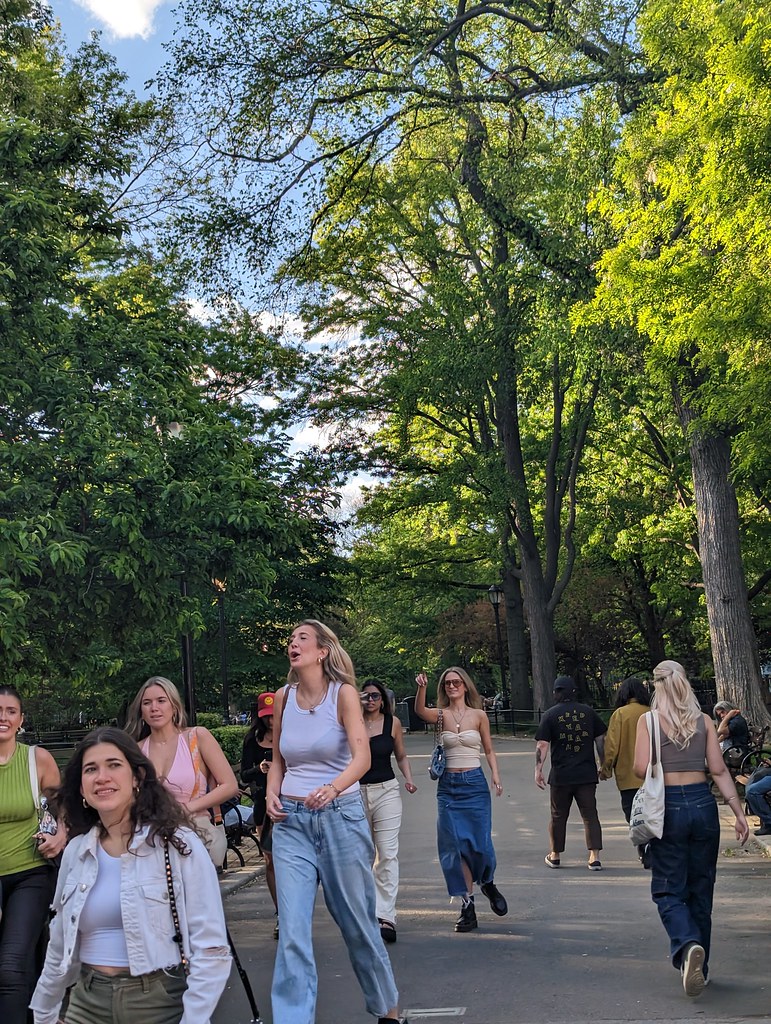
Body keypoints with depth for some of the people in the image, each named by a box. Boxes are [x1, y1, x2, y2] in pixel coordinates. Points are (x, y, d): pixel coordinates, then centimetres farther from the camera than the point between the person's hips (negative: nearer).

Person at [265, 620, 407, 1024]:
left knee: (357, 924, 9)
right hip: (291, 821, 3)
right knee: (293, 929, -6)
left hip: (341, 816, -3)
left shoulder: (343, 692, -8)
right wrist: (272, 793, -4)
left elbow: (362, 756, -20)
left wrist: (333, 788, -38)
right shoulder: (284, 696, 4)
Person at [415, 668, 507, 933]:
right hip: (449, 785, 1)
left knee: (480, 843, -2)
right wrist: (421, 688, -39)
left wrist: (496, 775, -9)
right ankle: (467, 905, 10)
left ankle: (488, 883, 30)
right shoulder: (441, 715, 2)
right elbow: (420, 710, -20)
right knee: (456, 846, 1)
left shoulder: (478, 715, 2)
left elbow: (489, 751, 7)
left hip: (475, 784, -1)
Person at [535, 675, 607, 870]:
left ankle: (555, 856, 23)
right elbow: (601, 740, 8)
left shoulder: (550, 715, -3)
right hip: (587, 774, 1)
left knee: (558, 816, 12)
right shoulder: (588, 712, 4)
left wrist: (538, 770, -4)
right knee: (590, 815, 4)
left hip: (561, 775, -1)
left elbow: (542, 745, -9)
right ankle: (594, 857, -3)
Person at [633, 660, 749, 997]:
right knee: (700, 888, 15)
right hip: (703, 805, 3)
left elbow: (641, 768, -12)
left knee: (668, 889, 5)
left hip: (668, 808, -3)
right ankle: (700, 966, 24)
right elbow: (719, 770, -1)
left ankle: (688, 945, -22)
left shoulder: (648, 720, -5)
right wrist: (738, 812, 1)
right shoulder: (704, 721, 4)